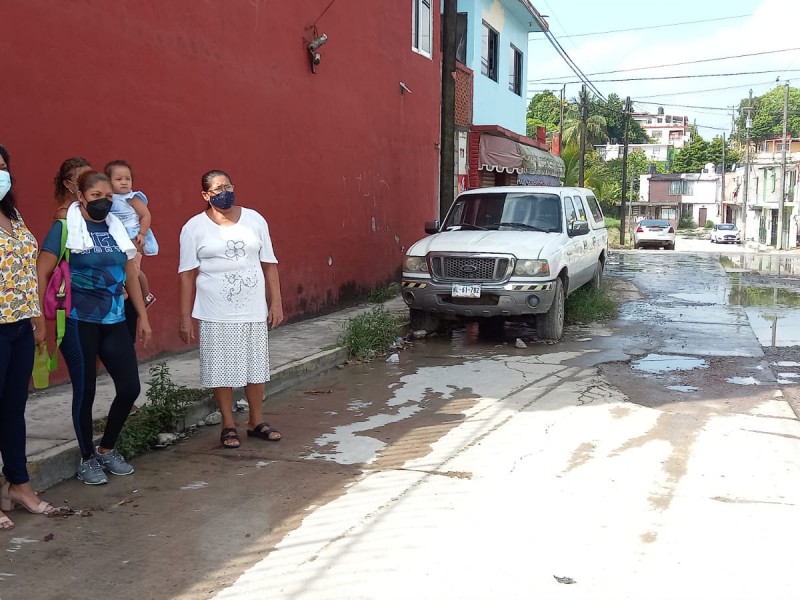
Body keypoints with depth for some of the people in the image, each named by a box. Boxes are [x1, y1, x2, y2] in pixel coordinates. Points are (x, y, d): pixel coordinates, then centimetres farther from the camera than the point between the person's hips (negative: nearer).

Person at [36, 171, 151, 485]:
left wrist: (143, 316, 12)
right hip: (78, 321, -5)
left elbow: (130, 276, 14)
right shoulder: (64, 228, -4)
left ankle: (107, 449, 24)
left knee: (130, 386, 2)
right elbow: (42, 273, -7)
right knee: (85, 390, 3)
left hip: (114, 320, 5)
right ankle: (87, 459, 21)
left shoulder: (116, 228, 11)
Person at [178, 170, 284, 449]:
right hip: (216, 314, -2)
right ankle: (228, 426, 20)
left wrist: (276, 302, 2)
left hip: (254, 311, 2)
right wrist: (185, 317, -6)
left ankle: (256, 421, 25)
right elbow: (187, 274, -4)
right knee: (221, 369, 4)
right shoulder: (194, 227, -3)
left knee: (256, 366, 9)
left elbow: (269, 264, 7)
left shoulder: (254, 219, 4)